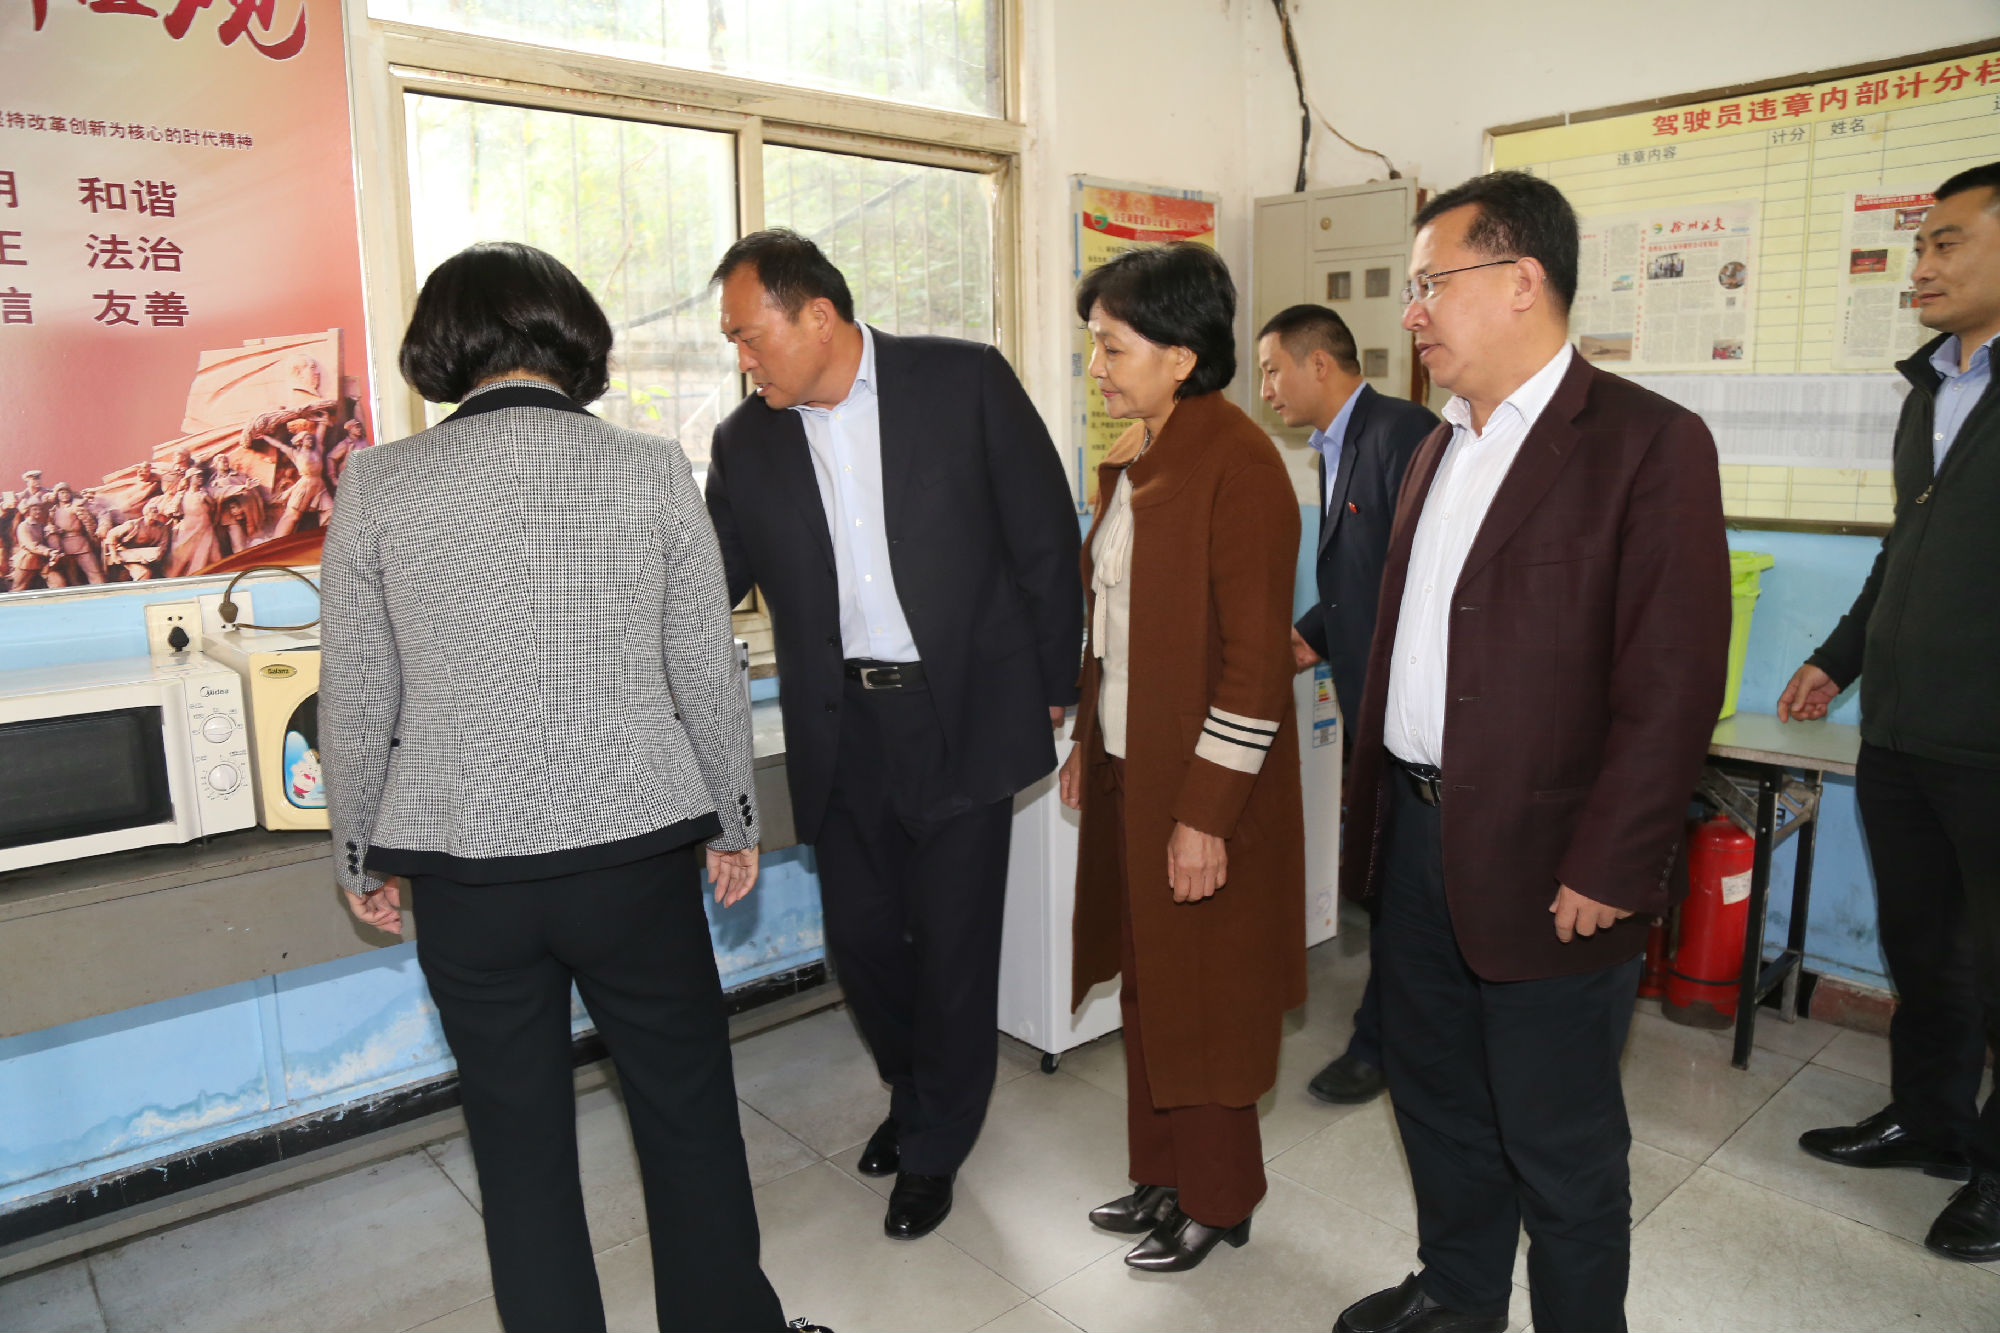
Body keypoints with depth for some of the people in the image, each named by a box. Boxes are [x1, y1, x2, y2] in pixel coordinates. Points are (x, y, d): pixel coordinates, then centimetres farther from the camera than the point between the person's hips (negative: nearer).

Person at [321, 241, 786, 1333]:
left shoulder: (379, 485, -4)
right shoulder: (651, 471, -6)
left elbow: (355, 701, 1)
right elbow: (708, 674, -2)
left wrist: (360, 856, 14)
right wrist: (733, 823, 10)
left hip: (464, 865, 1)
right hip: (633, 848, 0)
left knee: (519, 1139, 18)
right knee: (688, 1112, 18)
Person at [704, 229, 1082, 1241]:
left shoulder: (964, 381, -5)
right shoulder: (746, 445, 3)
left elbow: (1044, 534, -2)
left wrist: (1053, 686, -2)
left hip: (963, 715, -3)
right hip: (841, 730, 4)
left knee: (953, 942, 6)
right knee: (861, 938, 13)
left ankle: (935, 1147, 31)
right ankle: (913, 1092, 43)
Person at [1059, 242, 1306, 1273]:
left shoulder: (1236, 463, -18)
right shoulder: (1133, 458, 9)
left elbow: (1254, 657, -21)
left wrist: (1206, 813, -20)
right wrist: (1086, 743, 16)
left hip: (1203, 785, -8)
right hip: (1128, 769, 8)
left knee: (1200, 995, 8)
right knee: (1146, 983, 19)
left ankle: (1218, 1199, 29)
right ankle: (1163, 1174, 37)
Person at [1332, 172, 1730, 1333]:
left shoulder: (1649, 443, -12)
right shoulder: (1443, 448, 13)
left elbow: (1673, 686, -16)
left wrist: (1603, 874, -17)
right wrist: (1376, 810, 12)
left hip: (1543, 867, -7)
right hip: (1416, 835, 8)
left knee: (1560, 1146, 10)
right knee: (1436, 1096, 22)